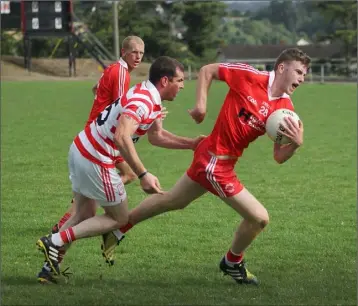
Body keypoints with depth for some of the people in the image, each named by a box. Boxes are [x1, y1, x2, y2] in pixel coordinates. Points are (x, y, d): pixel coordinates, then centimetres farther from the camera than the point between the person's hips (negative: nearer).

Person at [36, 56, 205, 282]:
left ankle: (51, 265, 15)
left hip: (81, 149, 9)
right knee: (120, 219, 5)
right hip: (95, 161, -9)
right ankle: (56, 242, -2)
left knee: (84, 216, 17)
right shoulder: (142, 100, -22)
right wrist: (143, 175, -36)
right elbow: (121, 137, -34)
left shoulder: (151, 98, 10)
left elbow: (156, 136, 22)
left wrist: (191, 144, 16)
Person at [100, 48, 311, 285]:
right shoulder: (249, 76, -18)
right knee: (259, 218, -3)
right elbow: (207, 71, -4)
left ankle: (119, 227, 45)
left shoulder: (285, 110, -2)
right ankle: (233, 263, 24)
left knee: (172, 201, 26)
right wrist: (201, 104, -14)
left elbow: (279, 157, -2)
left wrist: (296, 143, -22)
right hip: (215, 161, -7)